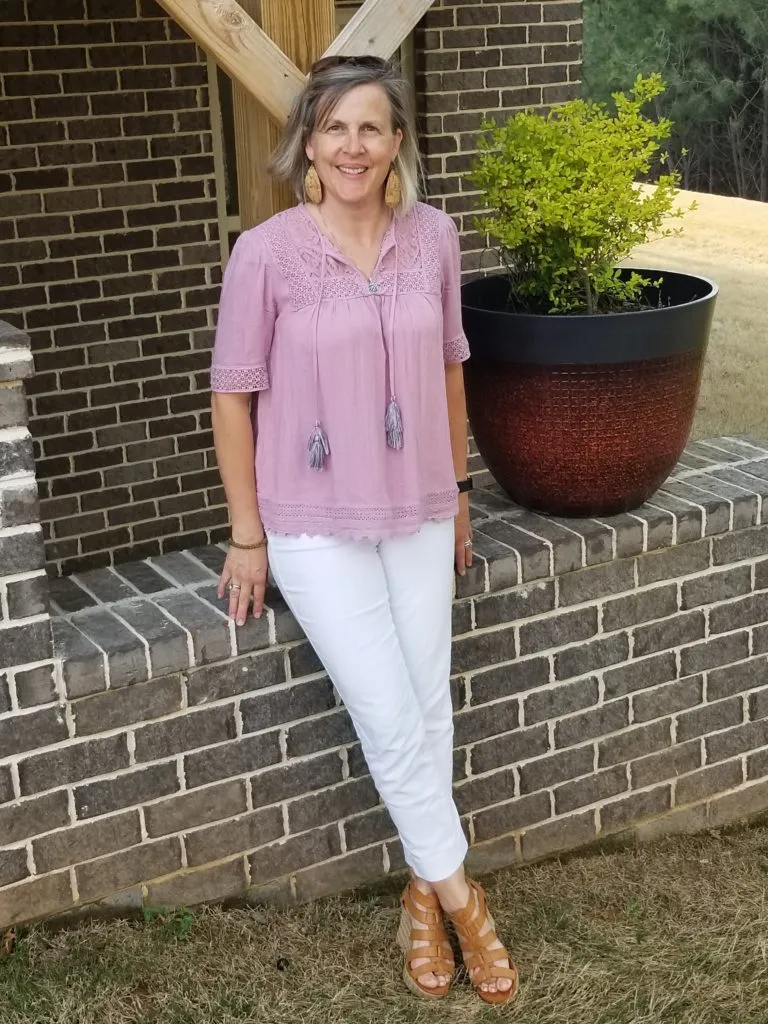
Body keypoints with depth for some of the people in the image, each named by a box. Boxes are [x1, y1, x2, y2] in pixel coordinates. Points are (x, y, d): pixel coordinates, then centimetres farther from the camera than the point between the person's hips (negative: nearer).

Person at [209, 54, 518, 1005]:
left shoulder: (433, 235, -3)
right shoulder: (266, 252, -13)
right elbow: (233, 394, -8)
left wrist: (457, 487, 14)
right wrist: (247, 536, -6)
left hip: (417, 512, 4)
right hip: (314, 524, -3)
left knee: (428, 708, 9)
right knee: (390, 719, -3)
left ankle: (425, 891, 30)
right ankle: (457, 894, 18)